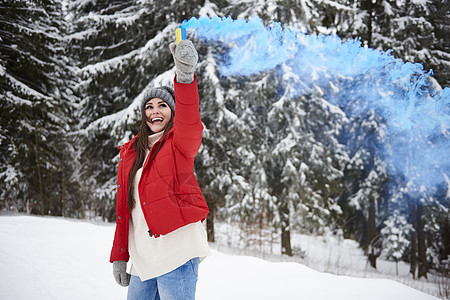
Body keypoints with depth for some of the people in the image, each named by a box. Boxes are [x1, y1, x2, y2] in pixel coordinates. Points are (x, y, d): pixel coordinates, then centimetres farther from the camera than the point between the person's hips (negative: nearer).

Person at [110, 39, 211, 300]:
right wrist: (119, 257, 15)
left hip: (176, 253, -5)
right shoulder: (130, 153, 18)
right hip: (143, 259, 6)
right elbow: (124, 208, 19)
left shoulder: (179, 143, 3)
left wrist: (185, 75, -38)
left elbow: (189, 121, -21)